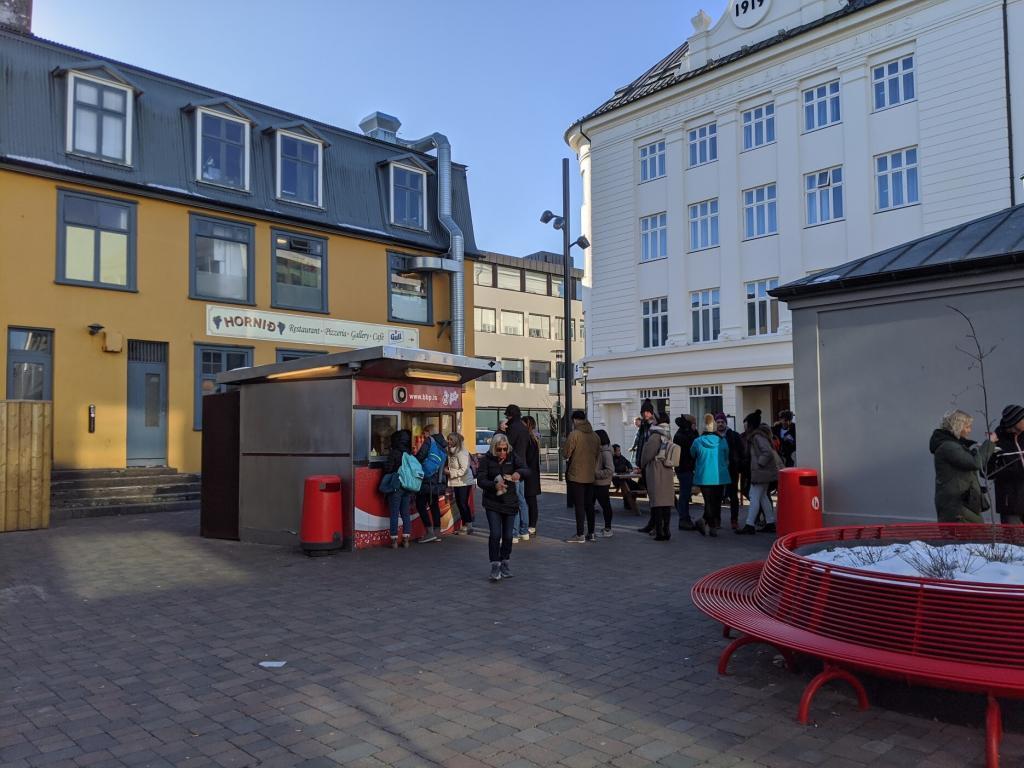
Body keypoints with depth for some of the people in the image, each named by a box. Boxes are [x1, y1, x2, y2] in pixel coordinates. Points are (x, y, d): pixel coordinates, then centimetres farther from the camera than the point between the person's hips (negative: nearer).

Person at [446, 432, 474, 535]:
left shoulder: (461, 453, -19)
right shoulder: (451, 452, 8)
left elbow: (464, 469, -23)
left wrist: (450, 472, -18)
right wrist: (447, 470, 3)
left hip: (464, 482, -9)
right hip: (457, 482, 9)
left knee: (463, 503, -6)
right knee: (459, 503, 13)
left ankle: (468, 526, 2)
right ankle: (465, 525, 22)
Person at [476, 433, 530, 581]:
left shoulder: (512, 457, -2)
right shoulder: (486, 459, -7)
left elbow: (527, 471, -12)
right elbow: (480, 480, -12)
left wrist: (519, 473, -36)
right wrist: (494, 485, -31)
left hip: (510, 502, 2)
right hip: (492, 503, -2)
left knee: (508, 535, 6)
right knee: (495, 534, -11)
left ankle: (504, 563, 24)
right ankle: (495, 566, -2)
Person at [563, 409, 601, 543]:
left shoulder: (574, 434, -13)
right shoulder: (595, 436, 6)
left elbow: (565, 454, -11)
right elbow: (597, 454, 12)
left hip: (576, 476, -6)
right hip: (590, 476, 6)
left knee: (579, 505, -3)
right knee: (589, 505, 12)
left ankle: (580, 535, -2)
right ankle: (591, 533, 18)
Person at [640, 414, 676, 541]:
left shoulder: (655, 436, -15)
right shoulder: (669, 436, 7)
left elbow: (647, 454, -11)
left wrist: (642, 465, 7)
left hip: (655, 473, -6)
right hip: (668, 473, 6)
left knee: (656, 503, -3)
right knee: (667, 503, 9)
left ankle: (659, 532, -3)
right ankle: (666, 531, 13)